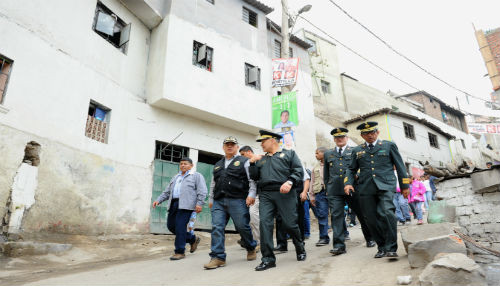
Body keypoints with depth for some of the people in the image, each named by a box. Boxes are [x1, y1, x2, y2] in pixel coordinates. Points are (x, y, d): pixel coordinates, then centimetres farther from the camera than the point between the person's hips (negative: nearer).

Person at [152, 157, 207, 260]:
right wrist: (158, 200, 12)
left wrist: (199, 203, -16)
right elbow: (167, 192, 25)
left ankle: (180, 252, 2)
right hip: (173, 204, 7)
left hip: (185, 205, -7)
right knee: (171, 226, 5)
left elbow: (202, 191, -4)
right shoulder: (175, 177, 25)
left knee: (180, 227, -11)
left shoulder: (196, 176, 6)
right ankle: (193, 239, 22)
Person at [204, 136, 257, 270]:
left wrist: (251, 194, -12)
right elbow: (213, 184, 26)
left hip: (237, 200, -4)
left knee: (242, 227, 1)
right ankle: (218, 257, 1)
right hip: (218, 201, 5)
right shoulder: (217, 165, 23)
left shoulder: (244, 161, 7)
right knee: (217, 227, -5)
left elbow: (252, 180, 0)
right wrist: (211, 199, 22)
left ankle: (251, 249, 26)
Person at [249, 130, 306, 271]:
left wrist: (289, 182, -16)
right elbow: (254, 177, 19)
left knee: (290, 224, -2)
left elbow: (299, 171, 1)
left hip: (284, 194, -3)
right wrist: (252, 163, 6)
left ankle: (300, 249, 27)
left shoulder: (289, 154, 12)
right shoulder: (261, 160, 24)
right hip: (266, 195, 4)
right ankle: (268, 258, -3)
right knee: (265, 223, -11)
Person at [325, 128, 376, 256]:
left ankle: (369, 239, 30)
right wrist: (328, 188, 13)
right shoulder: (328, 154, 16)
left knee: (362, 214, 9)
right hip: (334, 191, 1)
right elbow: (326, 174, 18)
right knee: (336, 215, -6)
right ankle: (339, 245, -5)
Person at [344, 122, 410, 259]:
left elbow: (400, 165, 12)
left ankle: (391, 248, -10)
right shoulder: (356, 150, 17)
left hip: (385, 186, -2)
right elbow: (351, 169, 18)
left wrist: (404, 186, 7)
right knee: (371, 219, 1)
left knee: (387, 213, -21)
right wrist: (348, 183, 0)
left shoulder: (389, 145, 12)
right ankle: (382, 247, 18)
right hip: (365, 188, 3)